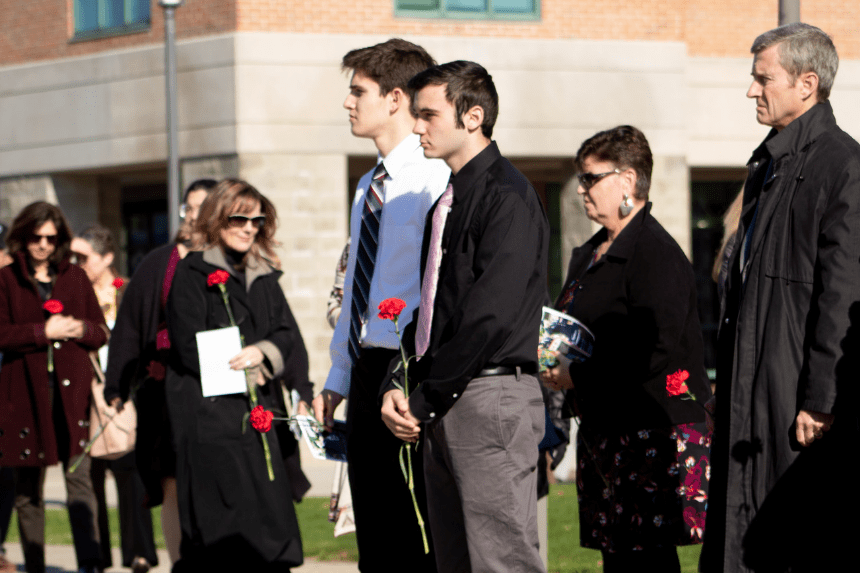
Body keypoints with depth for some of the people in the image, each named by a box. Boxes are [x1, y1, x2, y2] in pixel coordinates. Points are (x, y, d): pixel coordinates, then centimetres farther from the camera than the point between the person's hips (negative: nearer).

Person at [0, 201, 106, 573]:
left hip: (71, 389, 1)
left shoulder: (75, 278, 15)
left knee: (79, 478, -10)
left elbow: (101, 332, 15)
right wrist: (44, 332, -14)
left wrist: (79, 329, -6)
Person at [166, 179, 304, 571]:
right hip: (210, 416, -6)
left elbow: (288, 334, 10)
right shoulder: (192, 273, -3)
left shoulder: (264, 276, 17)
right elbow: (190, 348, -10)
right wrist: (248, 373, -5)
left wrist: (261, 352, -12)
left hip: (258, 413, 6)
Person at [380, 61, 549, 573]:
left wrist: (427, 399, -12)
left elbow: (491, 315, -17)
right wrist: (396, 386, 5)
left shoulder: (506, 196, -10)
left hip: (492, 399, -9)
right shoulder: (449, 200, 20)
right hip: (443, 409, 9)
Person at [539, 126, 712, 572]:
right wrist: (553, 359, 6)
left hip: (652, 430, -9)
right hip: (602, 430, 10)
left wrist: (576, 376, -17)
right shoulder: (590, 254, 18)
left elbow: (657, 351, -21)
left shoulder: (657, 253, -13)